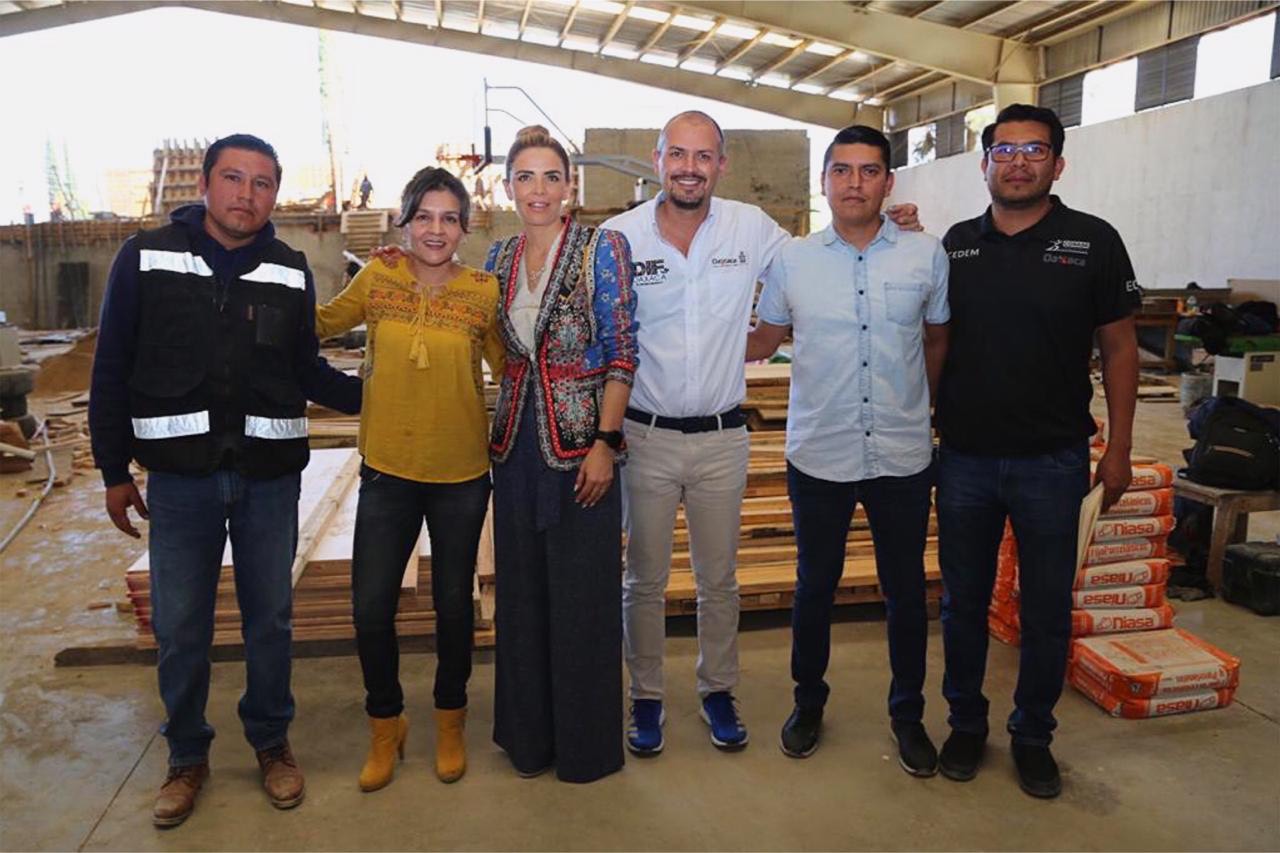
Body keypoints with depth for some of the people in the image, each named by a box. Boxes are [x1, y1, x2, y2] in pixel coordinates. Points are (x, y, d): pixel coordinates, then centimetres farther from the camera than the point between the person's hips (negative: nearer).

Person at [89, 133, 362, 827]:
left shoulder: (291, 272, 4)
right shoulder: (145, 258, -1)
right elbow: (112, 370, 2)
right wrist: (114, 471, 3)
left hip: (270, 476, 1)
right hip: (179, 476, -1)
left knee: (269, 619, 12)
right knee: (179, 626, 9)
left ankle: (271, 743, 32)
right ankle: (187, 756, 30)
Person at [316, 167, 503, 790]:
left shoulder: (484, 291, -5)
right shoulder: (377, 279, -1)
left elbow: (510, 368, 4)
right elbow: (324, 321, 16)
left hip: (461, 473, -1)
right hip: (387, 470, 1)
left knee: (453, 604, 13)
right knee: (370, 608, 4)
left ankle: (450, 720, 37)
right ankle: (385, 725, 31)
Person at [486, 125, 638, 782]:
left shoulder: (602, 249, -6)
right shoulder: (499, 258, 9)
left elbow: (622, 354, -10)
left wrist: (605, 443, -14)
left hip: (581, 443, -5)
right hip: (516, 442, 5)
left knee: (583, 596, 4)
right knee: (521, 592, 13)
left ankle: (587, 744, 24)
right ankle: (529, 735, 31)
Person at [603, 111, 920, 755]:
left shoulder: (752, 228, -1)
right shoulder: (620, 235, -6)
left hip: (722, 437, 2)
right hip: (645, 435, -1)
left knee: (719, 579, 15)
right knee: (644, 580, 11)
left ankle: (717, 690, 35)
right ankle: (646, 697, 31)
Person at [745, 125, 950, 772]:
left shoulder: (927, 256, 0)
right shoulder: (791, 260, 0)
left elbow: (938, 341, 11)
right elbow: (763, 340, 9)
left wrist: (919, 406, 9)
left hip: (903, 456, 1)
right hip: (818, 453, 0)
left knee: (906, 591, 12)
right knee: (815, 585, 14)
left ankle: (908, 713, 33)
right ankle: (808, 701, 35)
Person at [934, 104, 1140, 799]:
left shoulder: (1092, 241, -2)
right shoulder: (957, 243, 5)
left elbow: (1119, 348, 1)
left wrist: (1118, 449, -2)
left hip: (1052, 460, -2)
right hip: (964, 456, 2)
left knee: (1047, 609, 10)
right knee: (963, 599, 12)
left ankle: (1033, 735, 30)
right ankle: (966, 723, 31)